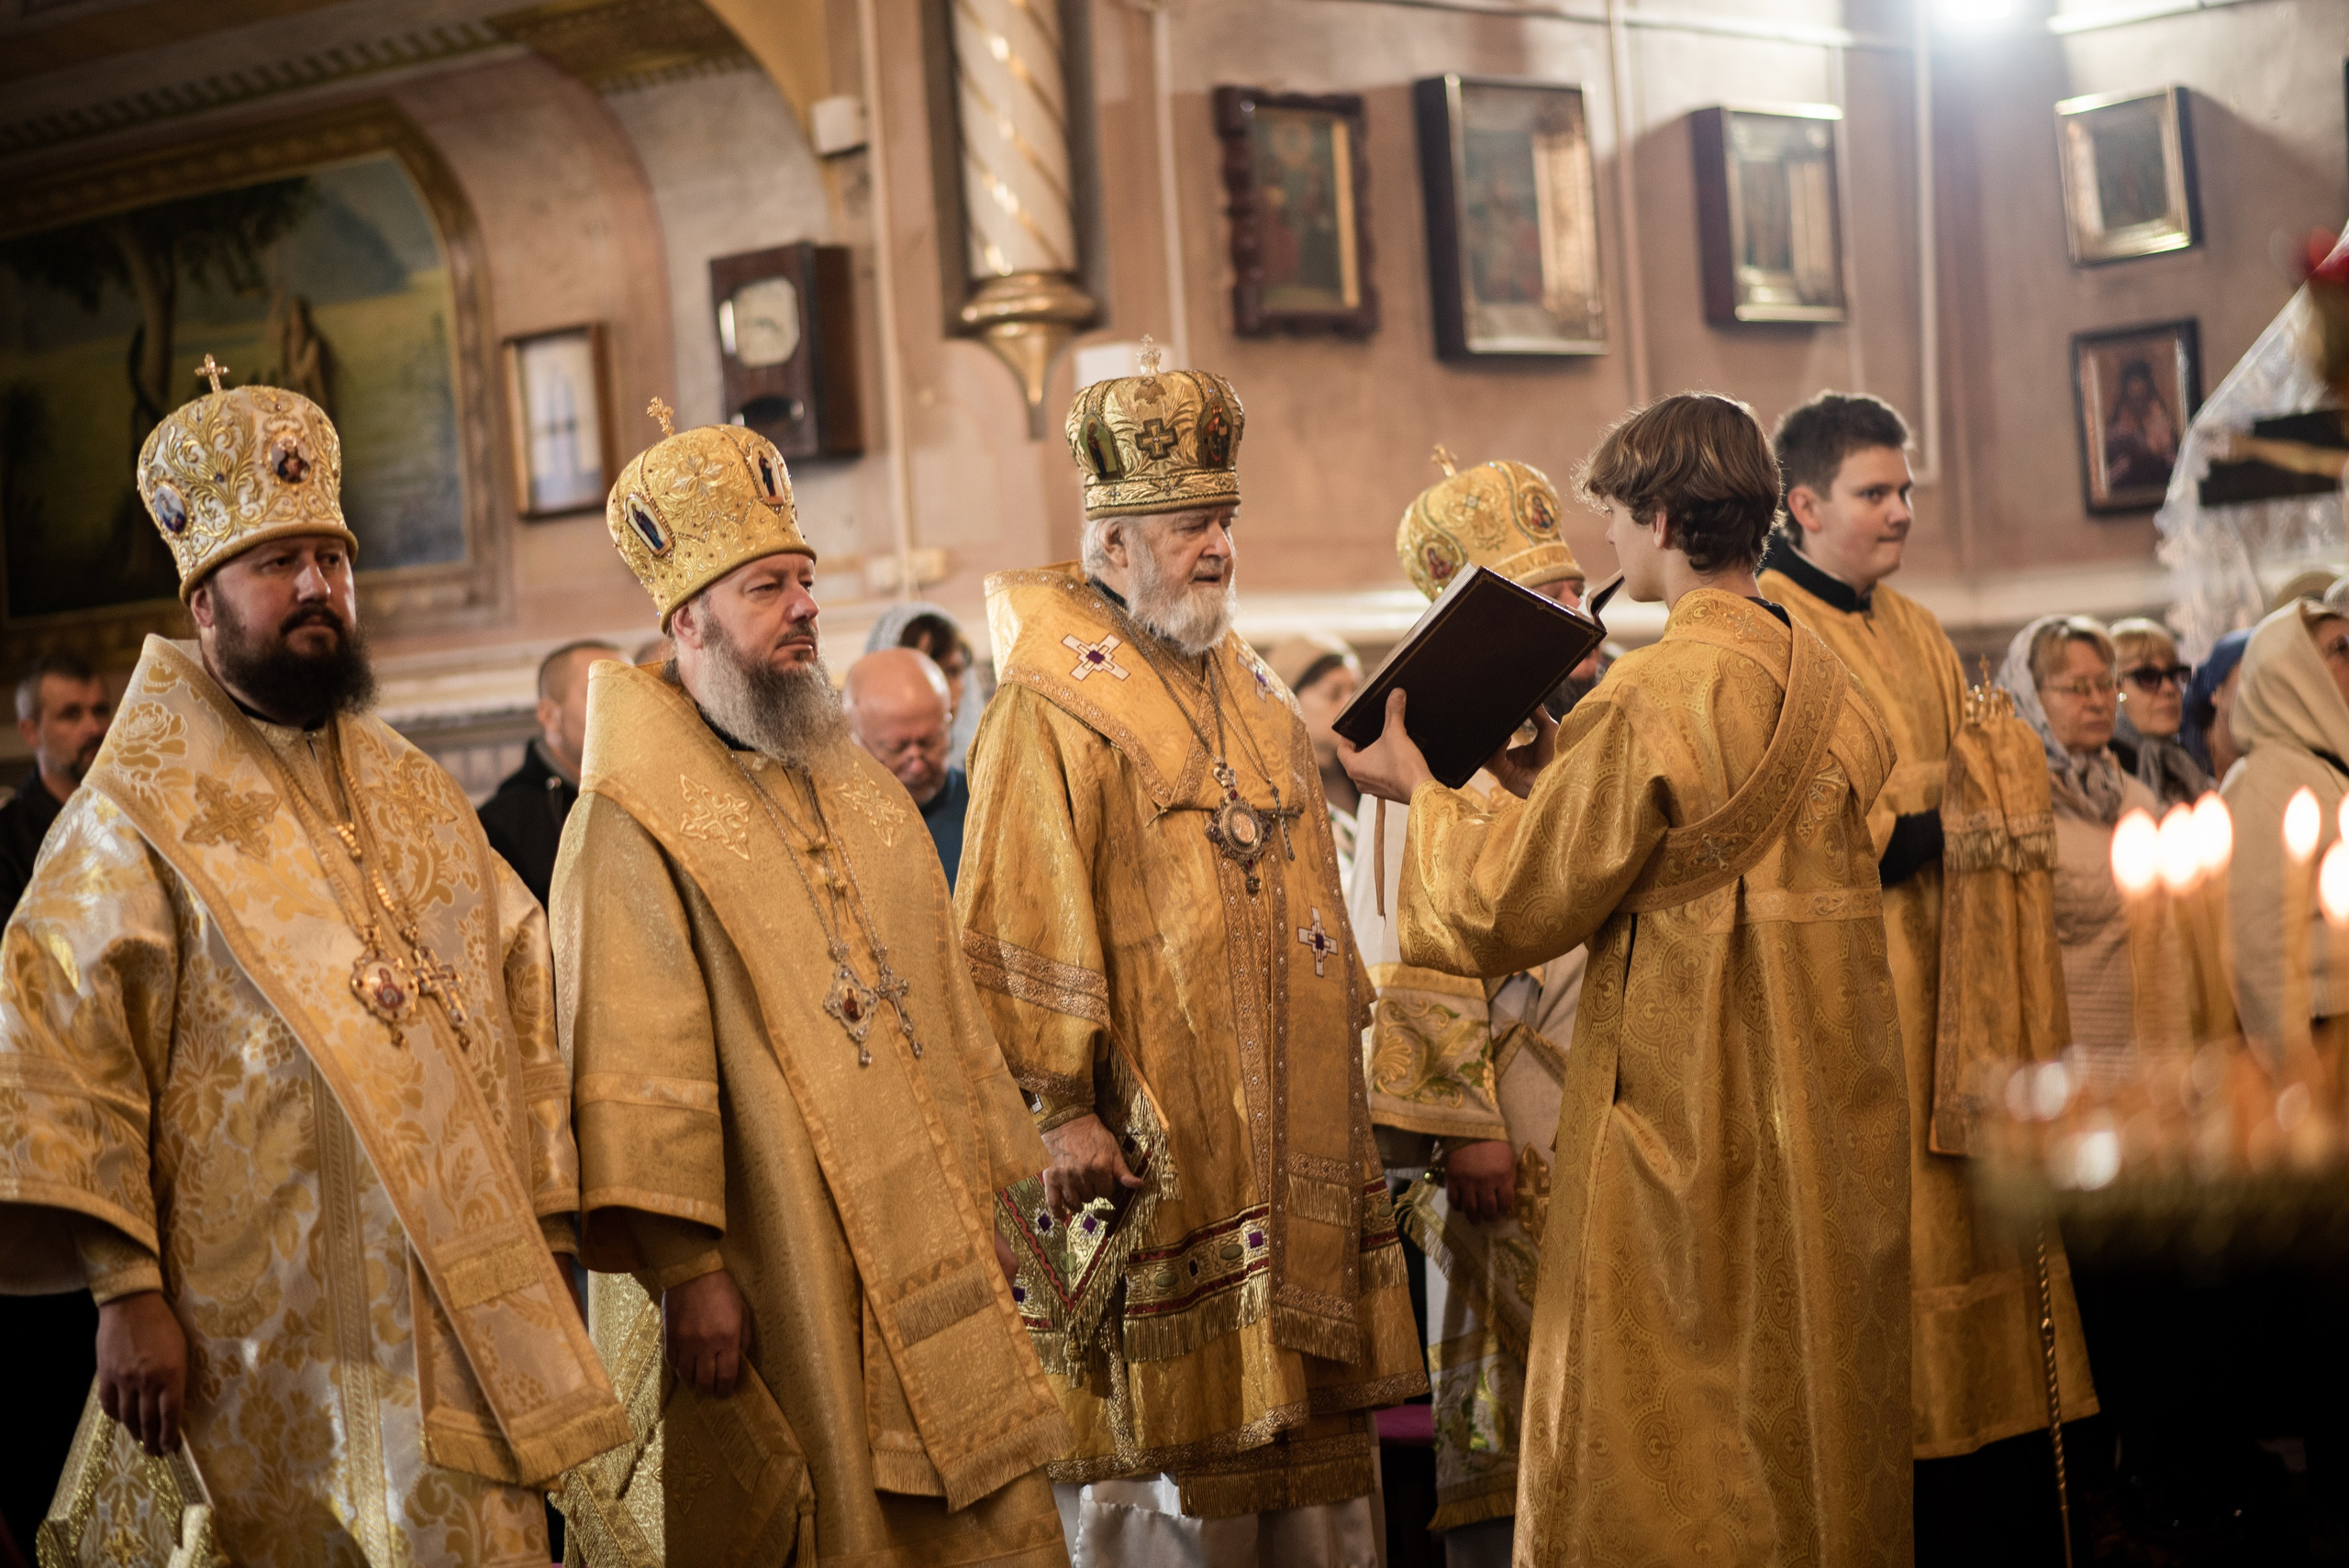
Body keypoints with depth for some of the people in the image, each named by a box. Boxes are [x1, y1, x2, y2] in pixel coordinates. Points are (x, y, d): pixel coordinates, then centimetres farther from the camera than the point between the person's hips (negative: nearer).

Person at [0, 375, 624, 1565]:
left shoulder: (415, 796, 15)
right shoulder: (139, 813, -4)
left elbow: (519, 1006, 16)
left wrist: (544, 1224, 9)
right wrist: (126, 1292, -14)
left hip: (460, 1318, 6)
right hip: (263, 1336, -5)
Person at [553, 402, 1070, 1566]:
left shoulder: (861, 794, 16)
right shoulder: (633, 822, -9)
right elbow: (634, 1068, -17)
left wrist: (986, 1201, 18)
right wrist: (684, 1267, -22)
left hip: (924, 1273, 7)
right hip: (770, 1296, -7)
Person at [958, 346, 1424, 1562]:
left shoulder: (1253, 699, 17)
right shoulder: (1049, 712, -8)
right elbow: (1012, 928, -14)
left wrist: (1340, 1051, 20)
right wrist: (1059, 1105, -19)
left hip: (1289, 1141, 7)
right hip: (1149, 1153, -7)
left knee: (1311, 1449, 10)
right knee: (1162, 1470, -3)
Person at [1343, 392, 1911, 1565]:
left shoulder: (1653, 698, -18)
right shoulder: (1826, 687, 6)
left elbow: (1504, 908, -12)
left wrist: (1424, 793, 5)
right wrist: (1540, 764, 20)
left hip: (1691, 1135, -8)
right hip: (1831, 1128, 8)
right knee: (1814, 1424, 18)